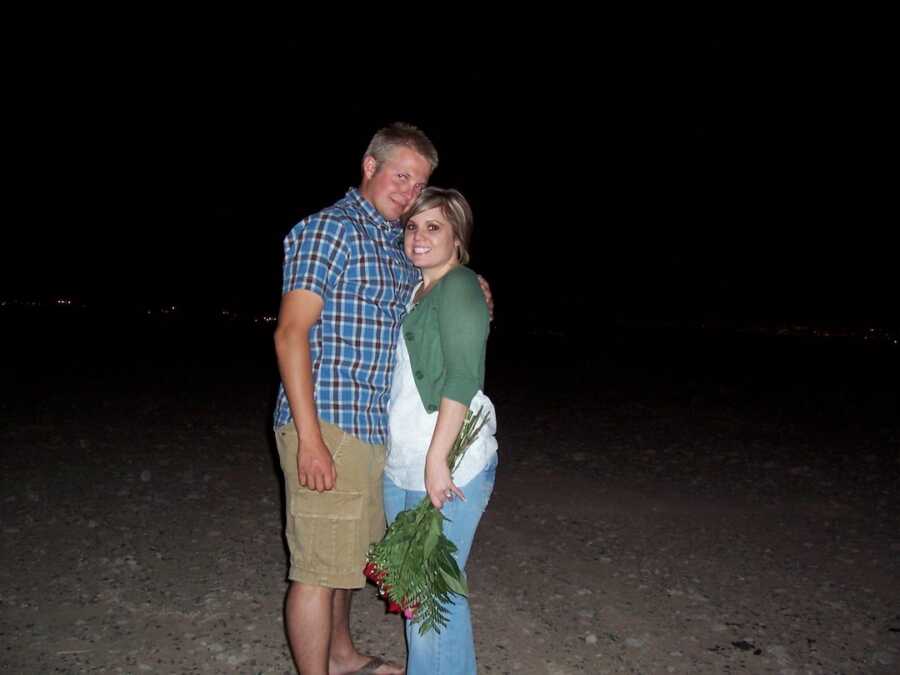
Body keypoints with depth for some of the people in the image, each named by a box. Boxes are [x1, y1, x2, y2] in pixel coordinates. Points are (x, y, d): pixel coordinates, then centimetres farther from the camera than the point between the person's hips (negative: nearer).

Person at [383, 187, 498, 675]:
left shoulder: (459, 288, -9)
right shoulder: (415, 291, 16)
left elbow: (462, 378, -18)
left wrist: (437, 461, -22)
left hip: (447, 463, -8)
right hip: (400, 463, 8)